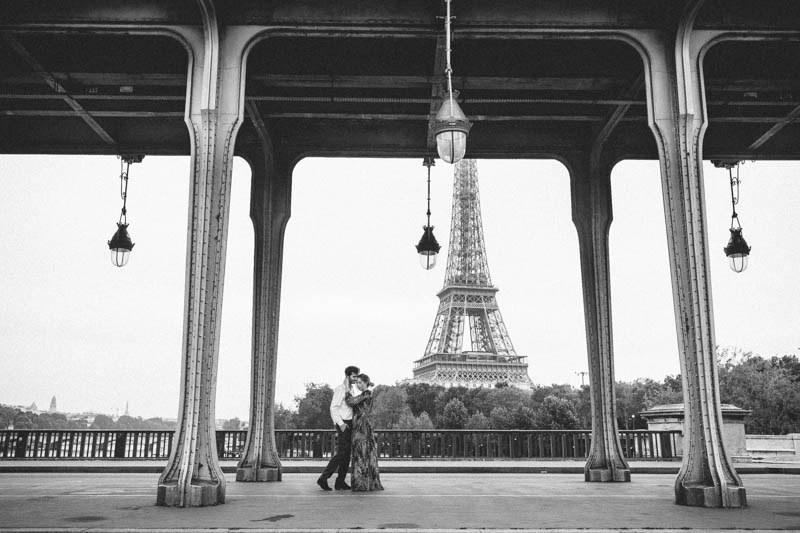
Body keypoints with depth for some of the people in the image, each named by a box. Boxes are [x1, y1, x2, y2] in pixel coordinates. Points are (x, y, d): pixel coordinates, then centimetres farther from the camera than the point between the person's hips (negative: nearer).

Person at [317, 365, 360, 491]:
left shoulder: (353, 388, 16)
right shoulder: (340, 389, -10)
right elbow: (333, 408, -15)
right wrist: (341, 423, -22)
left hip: (350, 423, 9)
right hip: (343, 423, -8)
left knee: (347, 454, 6)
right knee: (341, 453, -12)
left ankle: (340, 482, 8)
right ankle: (323, 478, -8)